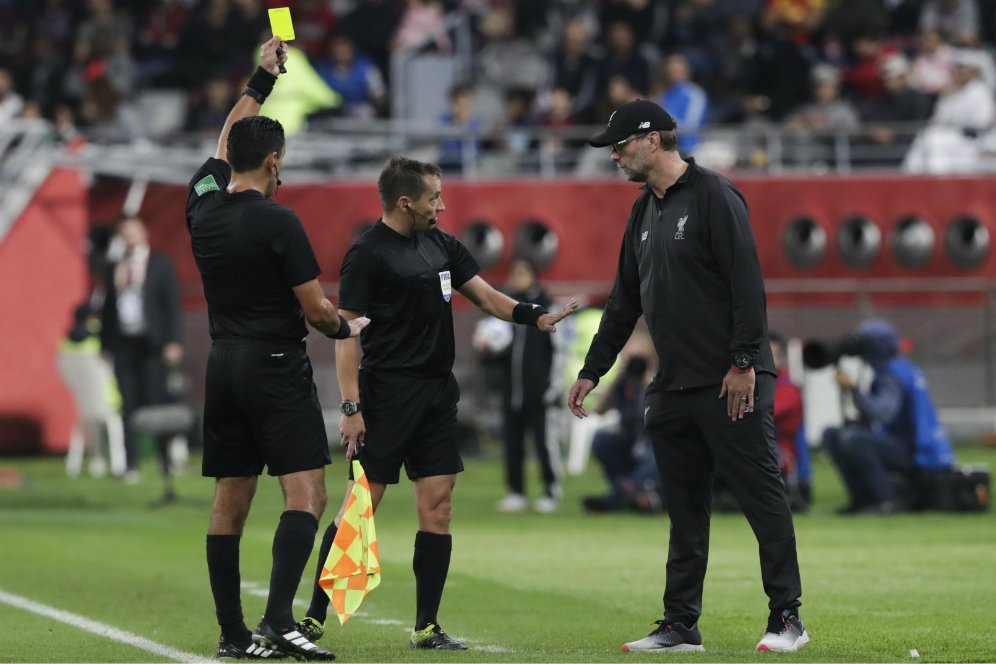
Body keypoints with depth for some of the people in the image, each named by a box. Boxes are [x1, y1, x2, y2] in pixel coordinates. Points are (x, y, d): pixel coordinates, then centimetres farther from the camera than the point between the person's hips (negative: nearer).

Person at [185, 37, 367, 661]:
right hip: (276, 364, -7)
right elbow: (316, 308, -10)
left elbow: (226, 145, 26)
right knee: (306, 494, -9)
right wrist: (347, 327, 11)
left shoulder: (204, 206, 5)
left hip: (224, 367, 7)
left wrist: (262, 81, 31)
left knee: (230, 504, 8)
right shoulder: (279, 222, -13)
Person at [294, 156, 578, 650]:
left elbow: (485, 295, 16)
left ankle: (426, 628, 8)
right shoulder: (368, 254, -9)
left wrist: (536, 317, -3)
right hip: (387, 397, -7)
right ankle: (314, 618, 0)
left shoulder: (441, 245, 13)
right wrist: (351, 408, -17)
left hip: (437, 395, 7)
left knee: (437, 506, 3)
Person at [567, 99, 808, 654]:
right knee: (685, 509, 9)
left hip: (731, 384, -8)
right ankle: (680, 624, 13)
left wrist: (743, 363, -19)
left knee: (763, 496, -4)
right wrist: (592, 373, 22)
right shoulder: (644, 213, 17)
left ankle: (787, 618, -2)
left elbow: (747, 282, -15)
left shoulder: (713, 195, -8)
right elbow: (625, 302, 24)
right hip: (673, 389, 8)